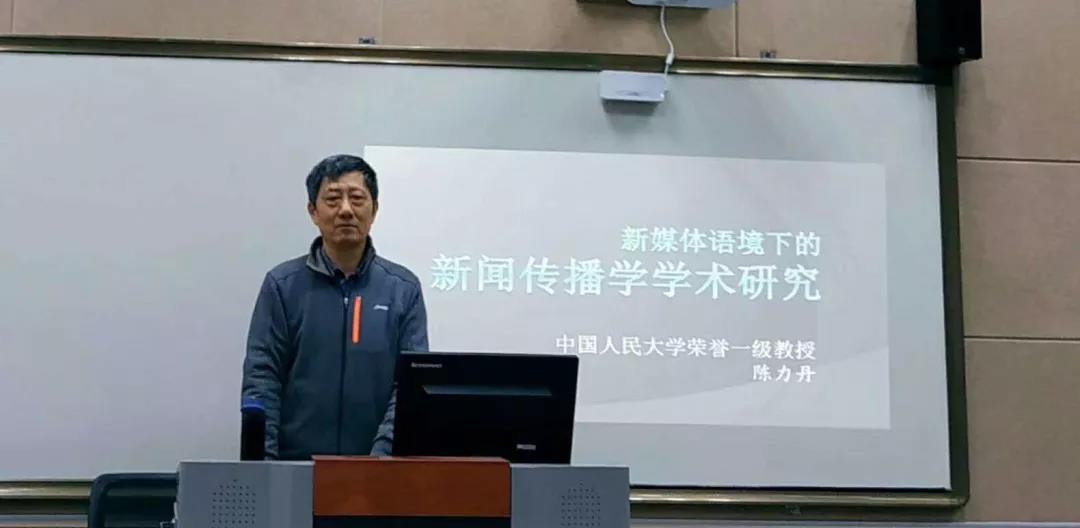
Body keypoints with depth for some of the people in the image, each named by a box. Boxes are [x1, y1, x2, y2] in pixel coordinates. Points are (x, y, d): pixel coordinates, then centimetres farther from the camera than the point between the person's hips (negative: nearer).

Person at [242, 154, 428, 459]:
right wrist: (262, 460, -15)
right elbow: (261, 378, -3)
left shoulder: (403, 289, 2)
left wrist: (382, 454, -17)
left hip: (374, 466, 1)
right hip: (294, 463, -1)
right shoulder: (283, 285, 0)